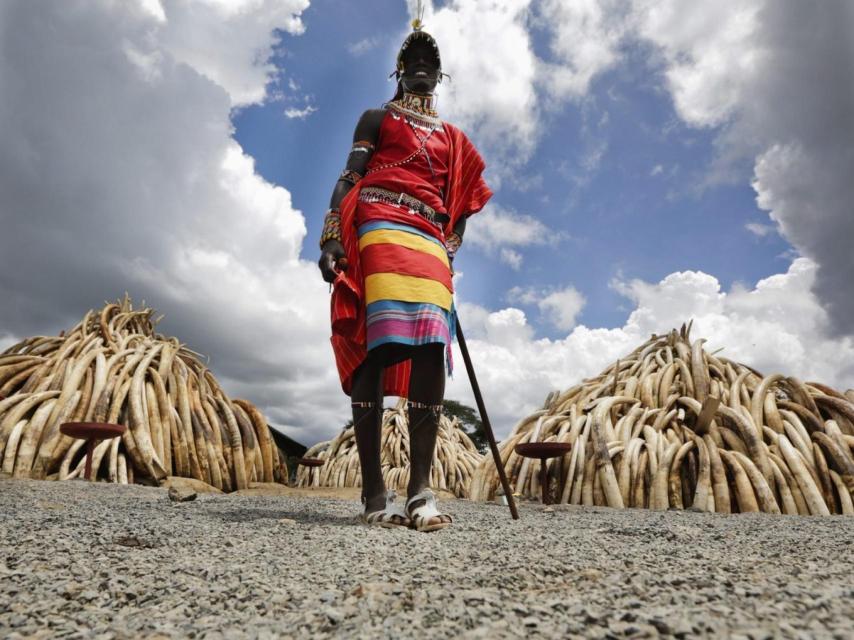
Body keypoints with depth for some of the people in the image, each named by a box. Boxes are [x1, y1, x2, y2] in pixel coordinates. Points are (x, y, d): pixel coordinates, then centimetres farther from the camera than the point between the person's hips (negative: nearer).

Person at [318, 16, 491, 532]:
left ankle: (421, 487, -14)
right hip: (381, 231, -3)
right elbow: (349, 178, 8)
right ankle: (374, 491, -16)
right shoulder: (377, 118, 22)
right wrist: (333, 237, -7)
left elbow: (459, 206, 26)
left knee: (432, 349, -15)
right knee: (375, 348, -16)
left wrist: (449, 253, 9)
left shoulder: (451, 138, 31)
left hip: (430, 242, 4)